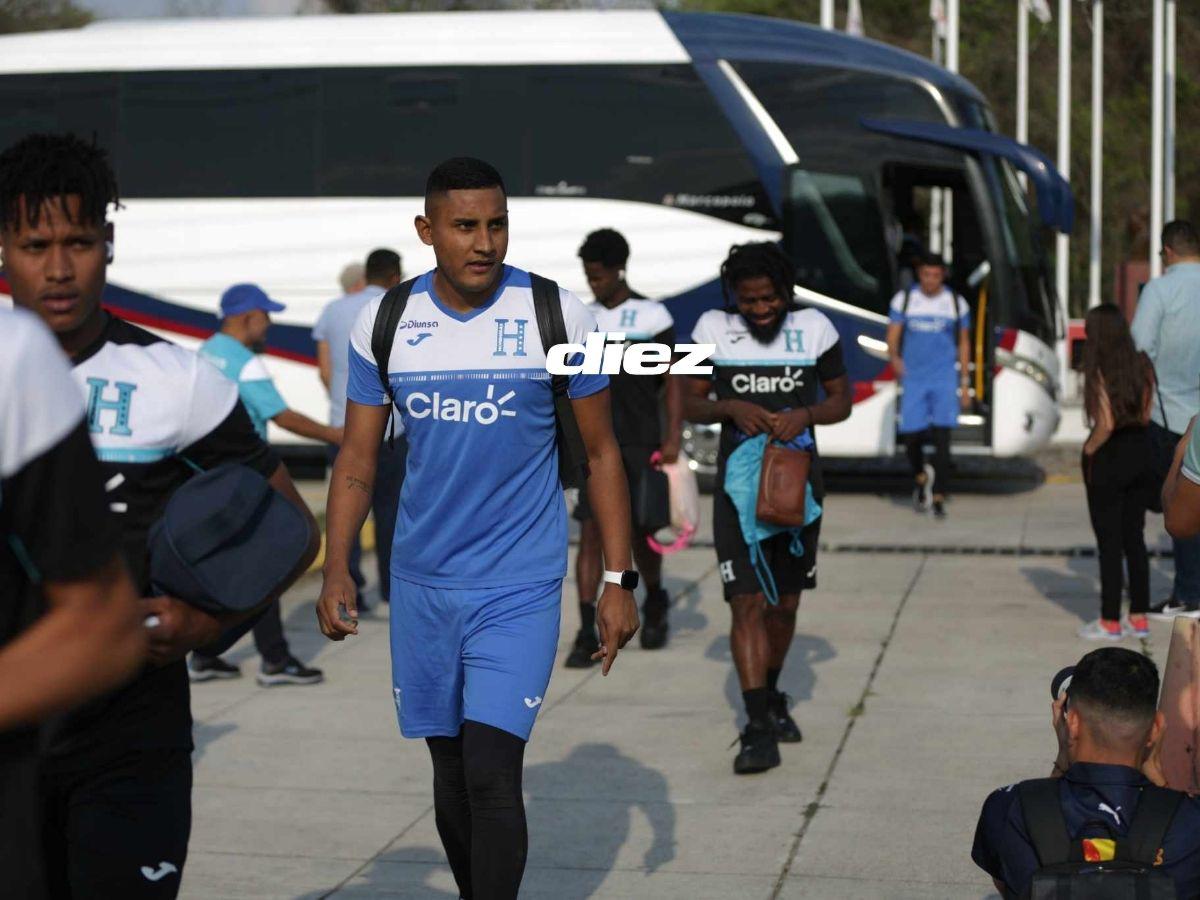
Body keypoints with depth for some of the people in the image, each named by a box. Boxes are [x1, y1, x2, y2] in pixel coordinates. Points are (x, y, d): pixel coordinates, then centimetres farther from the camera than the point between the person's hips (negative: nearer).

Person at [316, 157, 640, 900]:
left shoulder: (558, 315, -7)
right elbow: (358, 458, 6)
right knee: (451, 770, 13)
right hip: (423, 581, 3)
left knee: (491, 772, -13)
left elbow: (602, 452, 0)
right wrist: (337, 571, -5)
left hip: (521, 585, -3)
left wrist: (620, 580, -3)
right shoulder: (384, 323, -1)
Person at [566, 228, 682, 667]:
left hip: (640, 443, -2)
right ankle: (587, 633, -10)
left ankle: (655, 604, 36)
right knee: (590, 533, -8)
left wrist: (672, 439, -12)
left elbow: (672, 382, -4)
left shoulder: (652, 316, -3)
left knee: (641, 532, 9)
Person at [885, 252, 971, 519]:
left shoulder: (956, 303, 5)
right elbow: (892, 336, 0)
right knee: (910, 435, -1)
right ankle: (921, 476, 30)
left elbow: (963, 344, 12)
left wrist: (964, 384, 9)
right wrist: (895, 358, -22)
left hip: (945, 378, -1)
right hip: (913, 377, 1)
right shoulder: (903, 300, 3)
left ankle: (939, 497, -8)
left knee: (941, 438, -10)